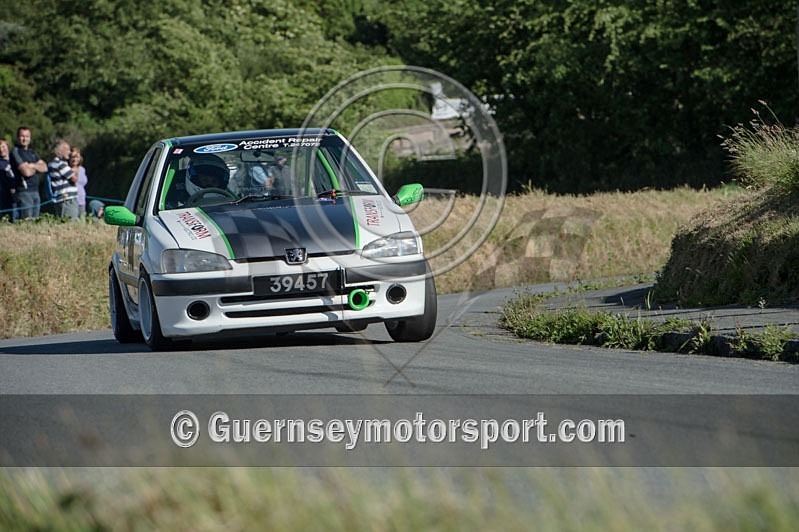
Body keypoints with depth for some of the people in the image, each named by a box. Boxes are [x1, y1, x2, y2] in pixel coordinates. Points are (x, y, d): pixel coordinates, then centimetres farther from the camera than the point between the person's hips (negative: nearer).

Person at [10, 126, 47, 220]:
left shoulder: (32, 152, 17)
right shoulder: (15, 152, -7)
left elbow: (45, 168, 10)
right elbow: (26, 172, -17)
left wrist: (33, 166, -9)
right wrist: (38, 168, 3)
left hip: (35, 191, 8)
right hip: (24, 192, -8)